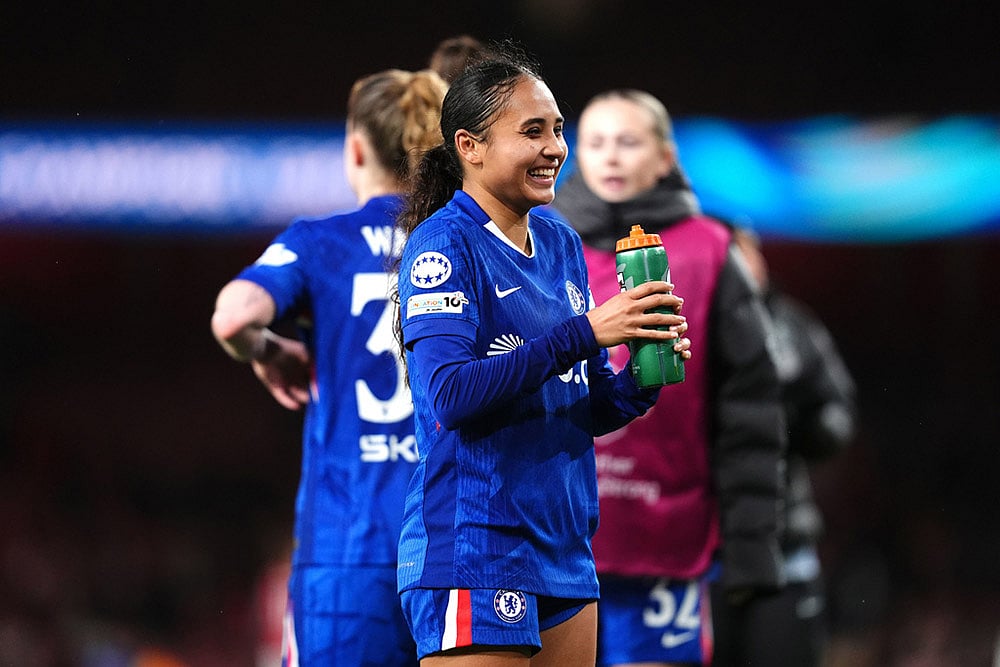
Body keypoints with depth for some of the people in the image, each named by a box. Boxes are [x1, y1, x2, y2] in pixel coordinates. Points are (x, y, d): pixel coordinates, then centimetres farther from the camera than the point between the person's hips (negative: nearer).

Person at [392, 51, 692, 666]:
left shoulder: (561, 243, 13)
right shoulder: (443, 243, -9)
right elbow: (451, 394, -21)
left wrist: (640, 382, -5)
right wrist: (584, 332, -24)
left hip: (565, 555, 8)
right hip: (475, 555, -8)